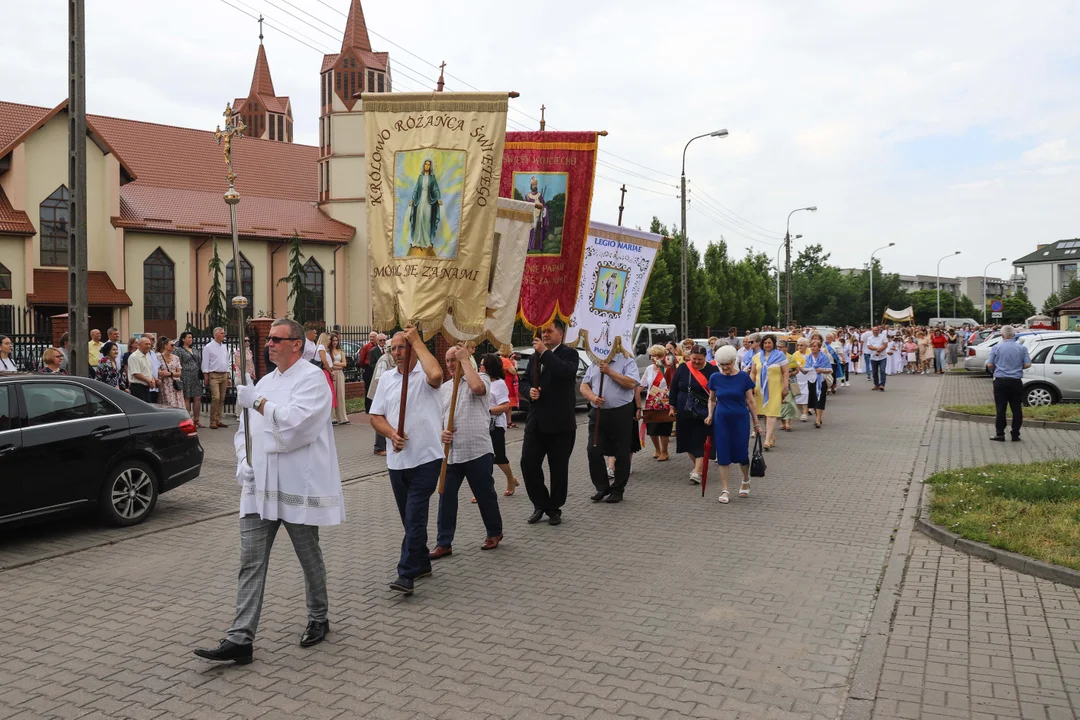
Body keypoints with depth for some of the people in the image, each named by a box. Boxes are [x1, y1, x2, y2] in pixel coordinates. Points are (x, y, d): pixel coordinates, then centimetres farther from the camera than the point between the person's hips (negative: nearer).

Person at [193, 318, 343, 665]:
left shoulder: (311, 379, -9)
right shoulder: (265, 382, 15)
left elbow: (296, 422, -23)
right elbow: (244, 429, 19)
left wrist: (258, 402, -19)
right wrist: (243, 461, 3)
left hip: (299, 487, -6)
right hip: (260, 487, 6)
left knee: (310, 558, 10)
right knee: (251, 562, 1)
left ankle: (318, 619, 30)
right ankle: (240, 639, 2)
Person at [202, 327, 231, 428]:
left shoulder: (224, 347, 15)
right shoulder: (208, 347, -3)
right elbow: (205, 363, -5)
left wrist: (227, 375, 15)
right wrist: (206, 377, -9)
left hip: (224, 375, 6)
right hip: (214, 375, -6)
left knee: (221, 399, 5)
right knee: (216, 398, -15)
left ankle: (218, 420, 11)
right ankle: (213, 421, -9)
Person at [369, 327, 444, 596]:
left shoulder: (425, 373, -7)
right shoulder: (386, 378, 9)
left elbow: (436, 375, -33)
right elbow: (376, 416, 8)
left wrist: (417, 341, -23)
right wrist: (391, 433, -12)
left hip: (426, 457, -6)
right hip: (397, 459, 6)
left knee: (415, 517, -8)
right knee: (409, 517, 16)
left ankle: (407, 574, -3)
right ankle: (422, 563, 31)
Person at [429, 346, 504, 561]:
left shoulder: (481, 378, -1)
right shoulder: (444, 388, 15)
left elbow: (477, 387, -26)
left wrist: (465, 359, -15)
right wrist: (441, 432, -4)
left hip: (478, 452, -5)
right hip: (450, 453, 5)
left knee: (485, 495, 8)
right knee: (446, 497, 4)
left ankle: (494, 533, 29)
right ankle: (444, 543, 12)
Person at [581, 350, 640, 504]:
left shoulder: (627, 361, -1)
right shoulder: (594, 363, 14)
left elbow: (631, 383, -15)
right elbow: (584, 385, 11)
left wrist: (609, 371, -15)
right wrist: (592, 397, -9)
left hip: (621, 413, -4)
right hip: (598, 413, 4)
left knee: (622, 453, 3)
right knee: (594, 451, 0)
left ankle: (617, 490, 16)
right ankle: (602, 487, 15)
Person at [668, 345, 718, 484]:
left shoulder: (712, 370, -5)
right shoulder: (682, 368, 1)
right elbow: (674, 388, 7)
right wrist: (672, 407, 6)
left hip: (703, 413, -3)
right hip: (684, 412, 3)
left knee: (700, 441, -8)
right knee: (686, 439, 10)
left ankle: (697, 471, -9)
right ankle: (696, 464, 31)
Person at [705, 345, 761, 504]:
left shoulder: (743, 377, -6)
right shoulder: (715, 378, -1)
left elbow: (750, 401, -1)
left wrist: (756, 423, 0)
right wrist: (710, 415, -3)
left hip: (740, 419, -1)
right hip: (721, 420, 2)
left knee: (741, 453, 3)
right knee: (723, 455, 1)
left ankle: (746, 481, 32)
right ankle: (724, 490, 9)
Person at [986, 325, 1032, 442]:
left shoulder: (996, 348, -2)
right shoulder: (1022, 348, 1)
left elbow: (989, 365, -4)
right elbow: (1027, 364, -3)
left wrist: (993, 372, 17)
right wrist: (1018, 367, 17)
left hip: (1000, 381, -1)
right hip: (1016, 381, 1)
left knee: (1001, 408, 2)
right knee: (1016, 409, 7)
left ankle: (1000, 434, 2)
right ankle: (1015, 435, 8)